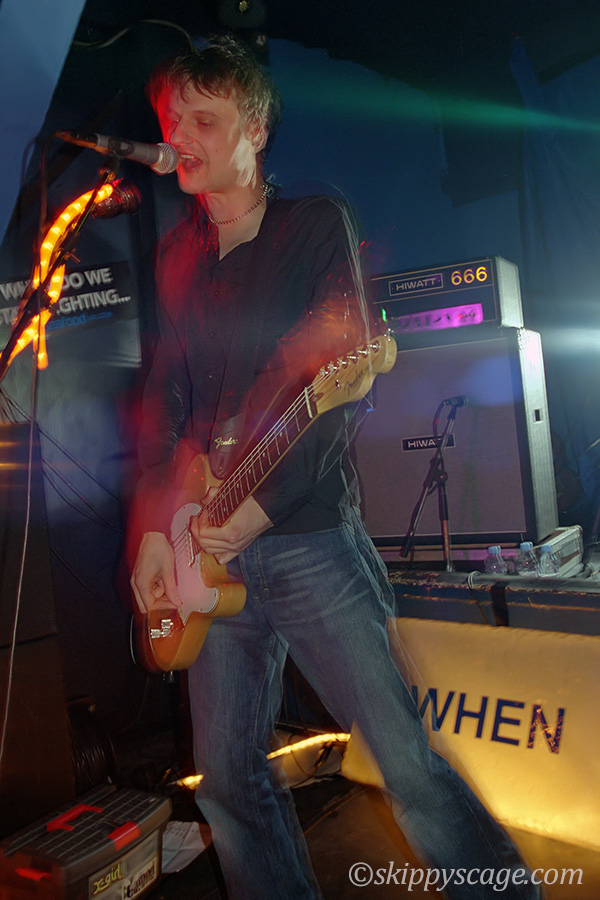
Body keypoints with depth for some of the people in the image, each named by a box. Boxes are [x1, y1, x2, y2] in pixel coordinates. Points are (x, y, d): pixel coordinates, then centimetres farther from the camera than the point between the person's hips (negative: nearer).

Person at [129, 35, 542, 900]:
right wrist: (154, 528, 1)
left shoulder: (318, 223, 1)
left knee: (408, 763, -3)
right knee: (227, 778, 11)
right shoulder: (176, 255, 15)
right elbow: (164, 397, 12)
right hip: (208, 549, 5)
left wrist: (261, 504, -15)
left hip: (308, 534, -5)